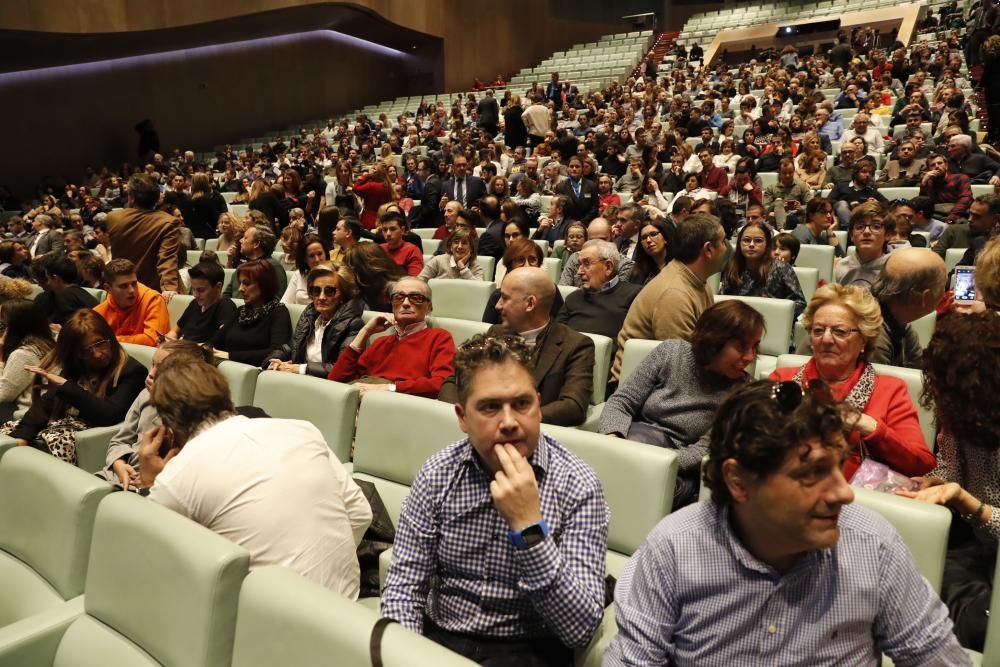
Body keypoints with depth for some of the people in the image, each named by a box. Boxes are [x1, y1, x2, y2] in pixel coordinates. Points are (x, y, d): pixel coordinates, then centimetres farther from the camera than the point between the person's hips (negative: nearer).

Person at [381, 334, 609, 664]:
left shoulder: (577, 486, -15)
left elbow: (581, 629, -19)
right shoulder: (436, 475, -4)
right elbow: (403, 587, -2)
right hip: (438, 637, 3)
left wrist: (529, 527, -30)